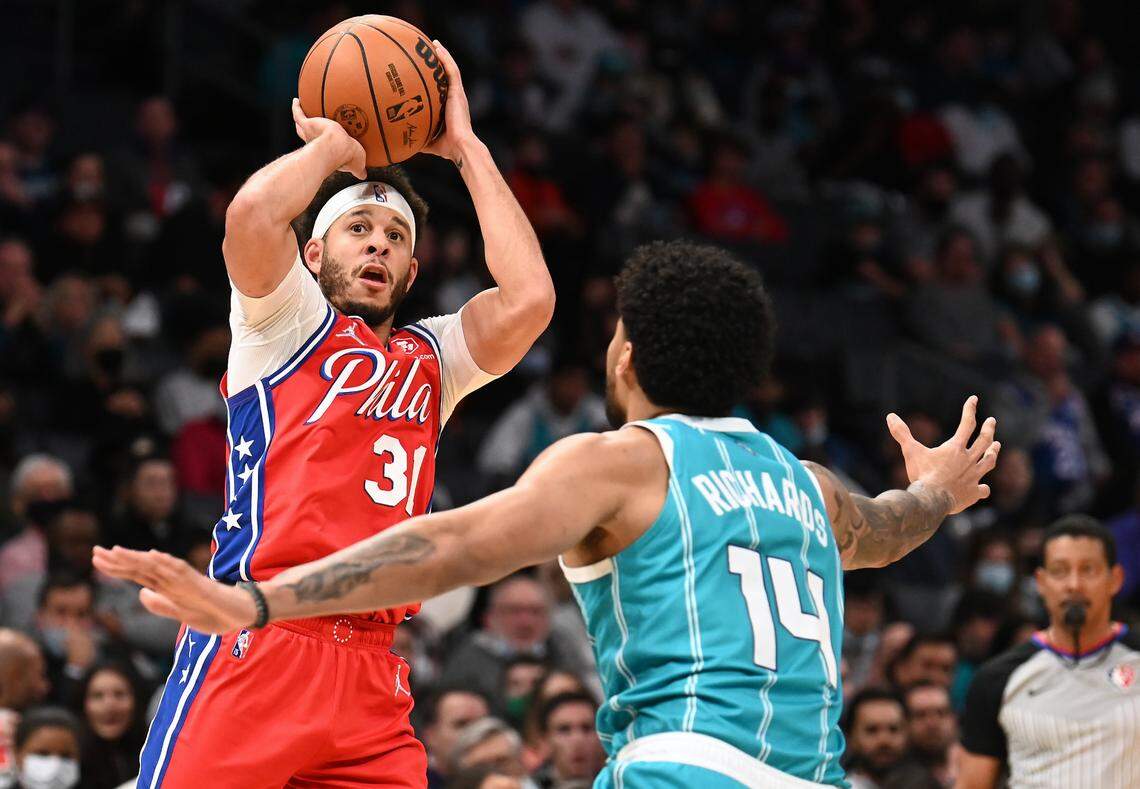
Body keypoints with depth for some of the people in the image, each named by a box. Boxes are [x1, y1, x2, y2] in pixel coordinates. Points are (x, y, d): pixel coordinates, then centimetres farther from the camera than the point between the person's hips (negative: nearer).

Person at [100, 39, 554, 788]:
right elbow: (252, 214, -12)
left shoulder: (432, 357, 21)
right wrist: (333, 146, 7)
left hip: (370, 672, 5)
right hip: (254, 646, -5)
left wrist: (466, 149, 10)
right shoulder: (286, 325, 9)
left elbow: (528, 300, 3)